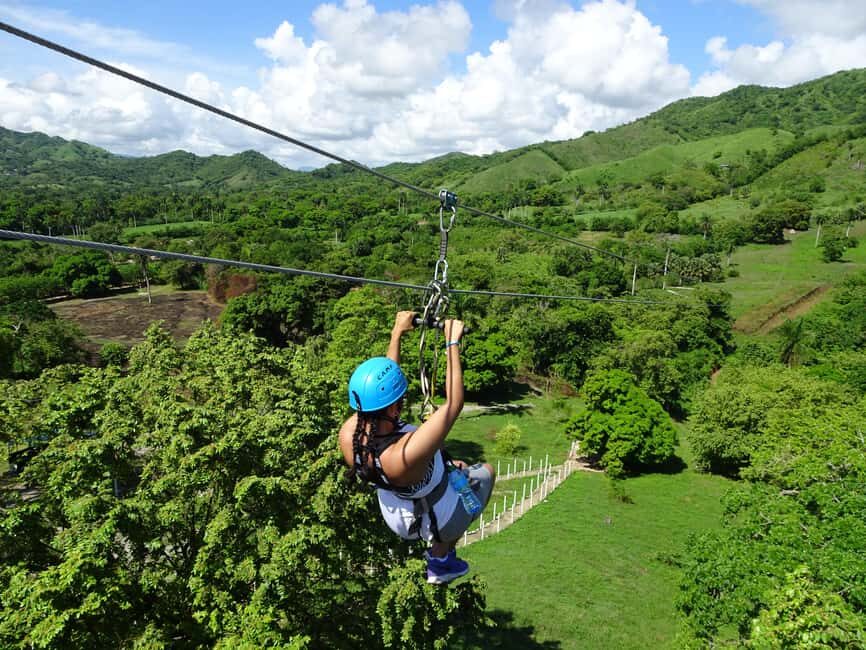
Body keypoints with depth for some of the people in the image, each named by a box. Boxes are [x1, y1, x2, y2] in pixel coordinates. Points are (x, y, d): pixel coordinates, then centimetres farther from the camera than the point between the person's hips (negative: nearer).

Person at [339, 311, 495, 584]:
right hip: (441, 521, -6)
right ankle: (441, 557, 27)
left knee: (456, 466, 30)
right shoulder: (406, 454, -46)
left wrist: (397, 333, -4)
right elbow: (454, 403, -36)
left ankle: (438, 548, 36)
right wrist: (452, 343, -28)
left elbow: (381, 387, -11)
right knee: (485, 471, 23)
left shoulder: (348, 435, -27)